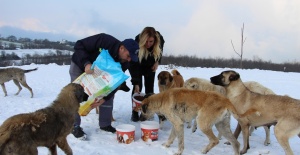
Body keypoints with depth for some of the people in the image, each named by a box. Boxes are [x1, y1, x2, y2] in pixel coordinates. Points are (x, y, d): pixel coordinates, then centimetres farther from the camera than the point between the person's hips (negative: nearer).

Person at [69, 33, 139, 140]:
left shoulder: (124, 63, -22)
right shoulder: (104, 40, -38)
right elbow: (79, 45, -32)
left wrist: (104, 98, -36)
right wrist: (86, 63, -46)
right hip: (79, 65, -4)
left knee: (109, 95, -3)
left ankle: (105, 124, 10)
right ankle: (75, 126, 1)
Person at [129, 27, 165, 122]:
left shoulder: (160, 40, -29)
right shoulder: (137, 42, -38)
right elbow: (134, 65, -36)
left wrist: (157, 62, -14)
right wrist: (136, 84, -39)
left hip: (150, 66, 3)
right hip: (137, 65, -3)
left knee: (149, 87, -4)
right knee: (138, 87, -12)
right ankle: (135, 112, -1)